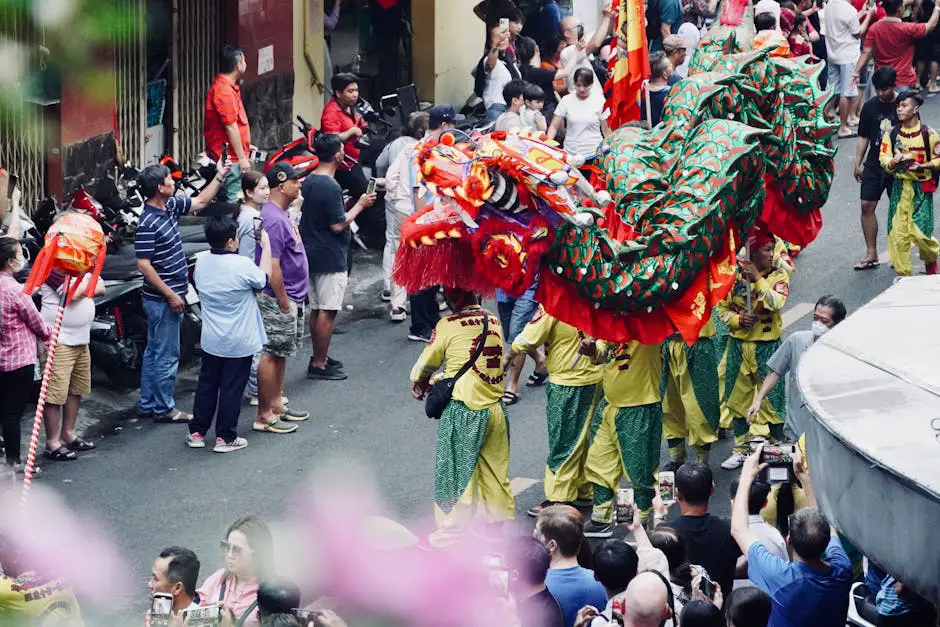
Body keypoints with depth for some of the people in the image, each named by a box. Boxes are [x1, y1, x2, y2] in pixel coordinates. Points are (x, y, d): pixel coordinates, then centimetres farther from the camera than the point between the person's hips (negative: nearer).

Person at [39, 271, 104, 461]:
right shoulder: (53, 267, -15)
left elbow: (101, 288, 8)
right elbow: (73, 294, -24)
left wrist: (82, 288, -8)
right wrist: (88, 282, -5)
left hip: (81, 341, 9)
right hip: (58, 341, -9)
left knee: (76, 390, 16)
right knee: (55, 394, -6)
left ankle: (68, 435, 30)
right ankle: (52, 444, -1)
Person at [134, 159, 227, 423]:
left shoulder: (170, 206, 5)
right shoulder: (148, 224, -23)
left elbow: (200, 202, 22)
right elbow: (144, 265, -23)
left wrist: (219, 177, 16)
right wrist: (170, 295, -21)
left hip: (170, 295, 10)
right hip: (162, 299, -10)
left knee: (154, 352, 16)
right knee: (167, 355, -1)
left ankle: (148, 404, 24)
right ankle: (164, 409, 7)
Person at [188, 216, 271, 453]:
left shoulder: (201, 264, -4)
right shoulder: (243, 265, -21)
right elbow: (263, 280, -3)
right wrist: (266, 246, 5)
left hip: (211, 341, 5)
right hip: (240, 342, -5)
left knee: (207, 384, 17)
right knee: (232, 388, 5)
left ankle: (196, 432, 21)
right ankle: (225, 437, 10)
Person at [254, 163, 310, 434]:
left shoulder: (282, 215, 11)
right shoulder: (274, 219, -22)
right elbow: (271, 266, -25)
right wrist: (284, 303, -20)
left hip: (290, 299, 10)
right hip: (277, 301, -10)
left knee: (280, 353, 18)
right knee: (272, 354, -5)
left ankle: (276, 404, 28)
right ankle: (264, 416, 0)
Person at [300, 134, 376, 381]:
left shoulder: (307, 182, 7)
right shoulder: (330, 187, -21)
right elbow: (338, 224, -20)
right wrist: (360, 205, -9)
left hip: (312, 255, 9)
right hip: (330, 257, -9)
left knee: (316, 309, 17)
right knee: (327, 312, -3)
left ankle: (319, 358, 26)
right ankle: (319, 365, -1)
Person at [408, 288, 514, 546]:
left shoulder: (448, 326, -12)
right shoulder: (493, 321, 6)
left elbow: (427, 362, 0)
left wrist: (417, 382, 22)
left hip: (463, 409, -5)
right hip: (494, 406, 5)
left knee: (458, 469, 6)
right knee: (495, 469, 16)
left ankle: (453, 528, 11)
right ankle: (501, 519, 25)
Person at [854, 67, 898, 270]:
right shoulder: (870, 107, 3)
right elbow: (863, 137, 9)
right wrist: (858, 164, 6)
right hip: (874, 165, 3)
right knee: (867, 206, -4)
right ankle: (871, 254, 2)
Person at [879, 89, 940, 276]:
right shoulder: (891, 134, 2)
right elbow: (883, 159, 0)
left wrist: (922, 167, -17)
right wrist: (894, 162, -22)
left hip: (921, 186, -3)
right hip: (900, 186, 3)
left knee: (920, 232, -8)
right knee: (897, 231, -3)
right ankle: (902, 273, 8)